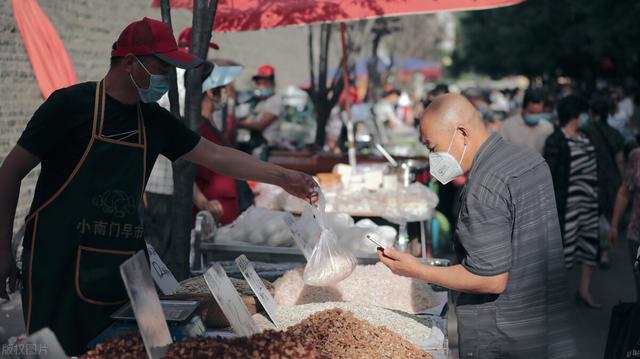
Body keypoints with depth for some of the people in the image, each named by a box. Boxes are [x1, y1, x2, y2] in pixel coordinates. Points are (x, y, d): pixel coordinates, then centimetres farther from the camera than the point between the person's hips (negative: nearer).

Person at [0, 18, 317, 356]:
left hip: (123, 265, 6)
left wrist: (282, 177, 10)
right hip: (59, 265, -5)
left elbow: (216, 156, 15)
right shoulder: (72, 104, -9)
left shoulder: (155, 121, 9)